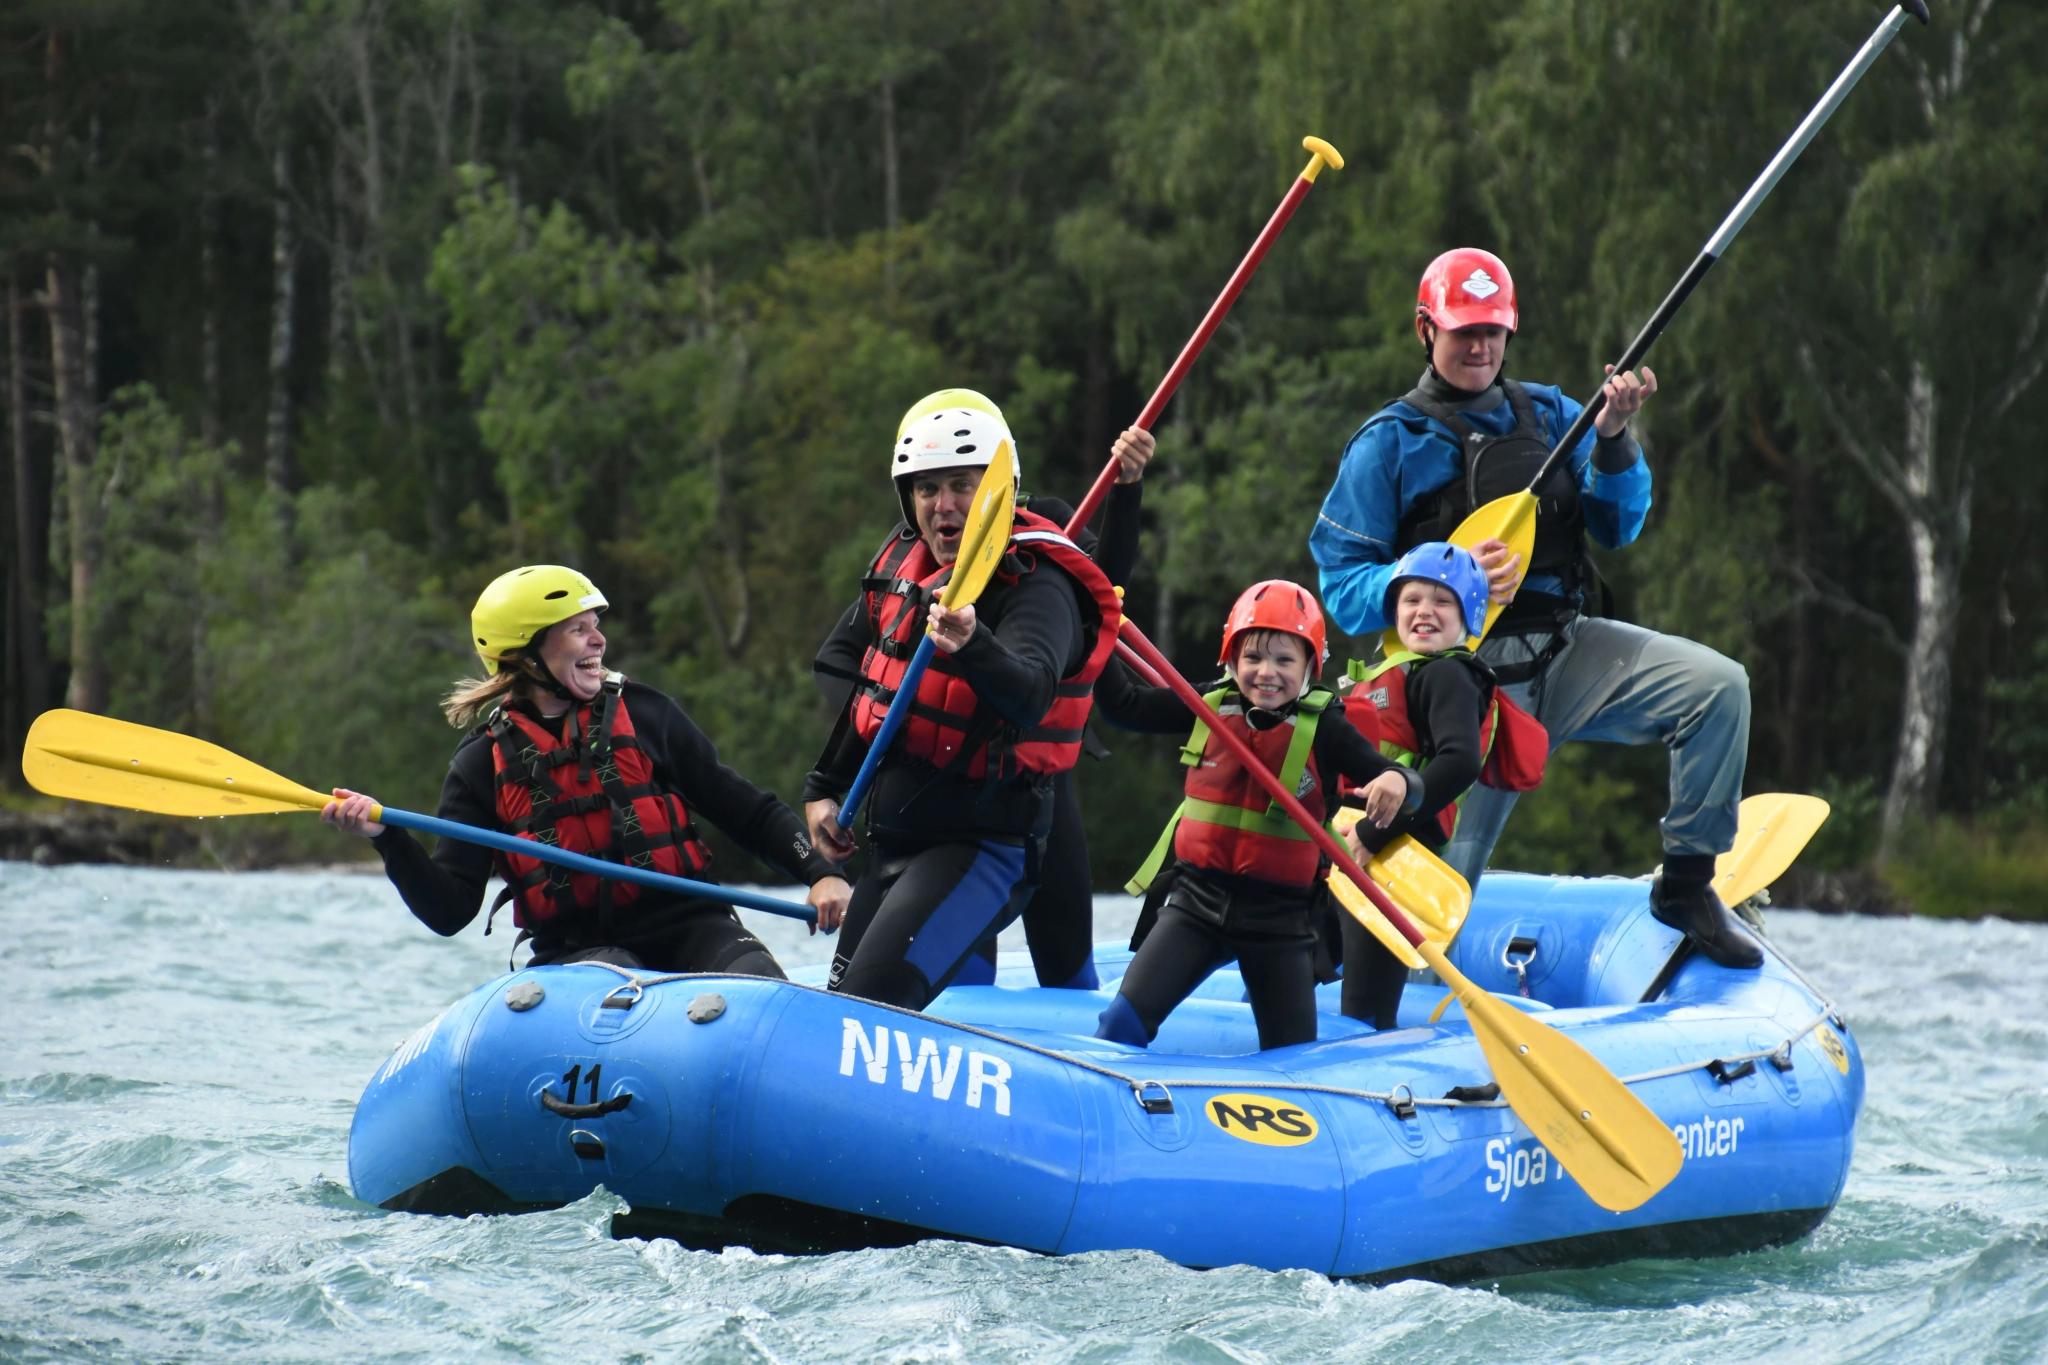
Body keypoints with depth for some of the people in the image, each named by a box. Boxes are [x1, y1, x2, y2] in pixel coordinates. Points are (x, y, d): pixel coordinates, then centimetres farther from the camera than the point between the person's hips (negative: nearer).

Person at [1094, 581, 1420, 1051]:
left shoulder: (1324, 729, -7)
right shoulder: (1211, 708, 1)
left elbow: (1405, 783, -13)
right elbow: (1126, 707, 6)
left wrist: (1396, 782, -37)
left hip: (1280, 914, -1)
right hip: (1198, 900, 2)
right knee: (1125, 1020, -11)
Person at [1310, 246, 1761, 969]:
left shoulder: (1549, 414, 14)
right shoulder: (1389, 443, 3)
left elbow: (1617, 527, 7)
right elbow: (1345, 587, -3)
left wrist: (1612, 438, -11)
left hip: (1568, 651, 3)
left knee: (1719, 684, -21)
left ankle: (1686, 884, -6)